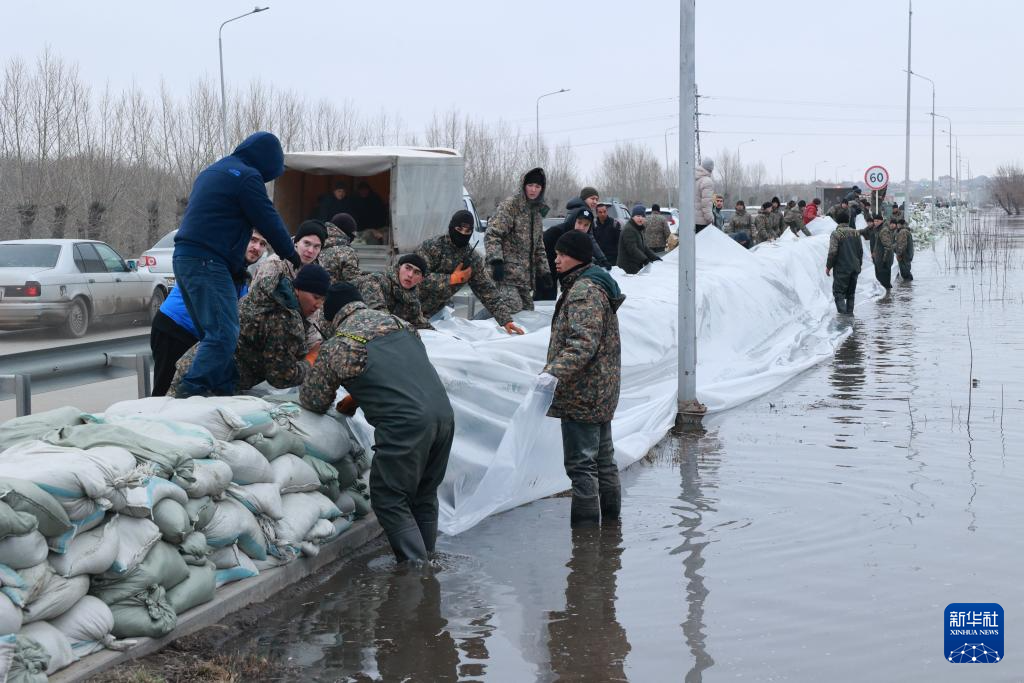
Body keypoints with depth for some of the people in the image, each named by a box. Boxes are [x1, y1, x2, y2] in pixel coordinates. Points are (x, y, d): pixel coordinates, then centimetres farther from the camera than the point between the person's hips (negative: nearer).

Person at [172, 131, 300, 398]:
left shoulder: (212, 172, 24)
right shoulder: (247, 176, -7)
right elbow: (269, 221, -5)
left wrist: (238, 267, 25)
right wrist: (292, 256, 11)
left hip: (184, 257, 10)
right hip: (207, 262, -10)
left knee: (212, 333, 13)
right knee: (223, 335, -13)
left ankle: (226, 387, 13)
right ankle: (193, 390, -18)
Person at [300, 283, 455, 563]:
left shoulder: (335, 347, 4)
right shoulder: (397, 322, 20)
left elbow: (312, 401, 14)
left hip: (405, 424, -6)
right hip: (444, 412, 6)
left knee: (389, 500, 6)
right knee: (425, 493, 20)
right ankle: (426, 558, 28)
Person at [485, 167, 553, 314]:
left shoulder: (537, 211, 20)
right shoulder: (510, 206, -5)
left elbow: (538, 247, 29)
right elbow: (492, 235, -14)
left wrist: (544, 271, 22)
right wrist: (496, 260, -26)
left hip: (525, 277, 8)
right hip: (507, 274, -8)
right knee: (513, 310, -23)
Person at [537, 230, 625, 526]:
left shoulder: (583, 291, -16)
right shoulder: (597, 285, 18)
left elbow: (583, 343, -28)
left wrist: (555, 372, -37)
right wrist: (556, 371, 28)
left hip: (582, 394, -11)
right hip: (601, 391, 11)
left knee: (580, 462, -7)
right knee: (603, 457, 18)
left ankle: (585, 522, -5)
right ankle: (610, 513, 28)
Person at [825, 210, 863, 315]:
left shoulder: (836, 233, -12)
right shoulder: (856, 233, 9)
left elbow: (833, 252, -16)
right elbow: (861, 251, 14)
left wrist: (828, 266, -6)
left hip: (842, 269, -6)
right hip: (855, 268, 6)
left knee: (839, 292, -4)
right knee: (851, 293, 15)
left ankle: (843, 312, -18)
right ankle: (850, 313, 17)